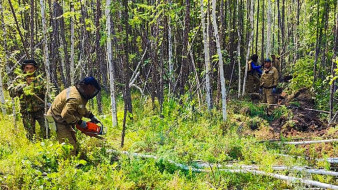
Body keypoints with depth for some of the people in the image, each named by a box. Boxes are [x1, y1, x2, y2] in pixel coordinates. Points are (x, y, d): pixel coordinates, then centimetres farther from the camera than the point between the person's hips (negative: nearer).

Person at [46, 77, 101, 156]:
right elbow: (66, 115, -34)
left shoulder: (78, 92, 3)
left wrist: (91, 116, 12)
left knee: (74, 143, 19)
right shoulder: (75, 98, -30)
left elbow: (82, 109, 20)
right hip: (58, 121, -11)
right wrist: (80, 122, -23)